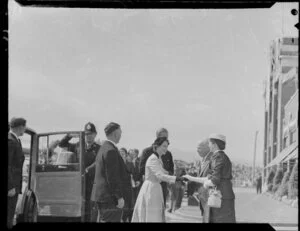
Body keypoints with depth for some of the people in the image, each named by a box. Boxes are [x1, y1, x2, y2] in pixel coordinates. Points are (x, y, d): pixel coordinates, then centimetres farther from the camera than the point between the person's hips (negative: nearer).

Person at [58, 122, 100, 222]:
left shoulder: (98, 149, 2)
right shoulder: (78, 146, 13)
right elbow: (61, 144, 21)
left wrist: (87, 170, -29)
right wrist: (69, 136, 5)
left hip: (92, 183, -3)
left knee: (92, 208, -4)